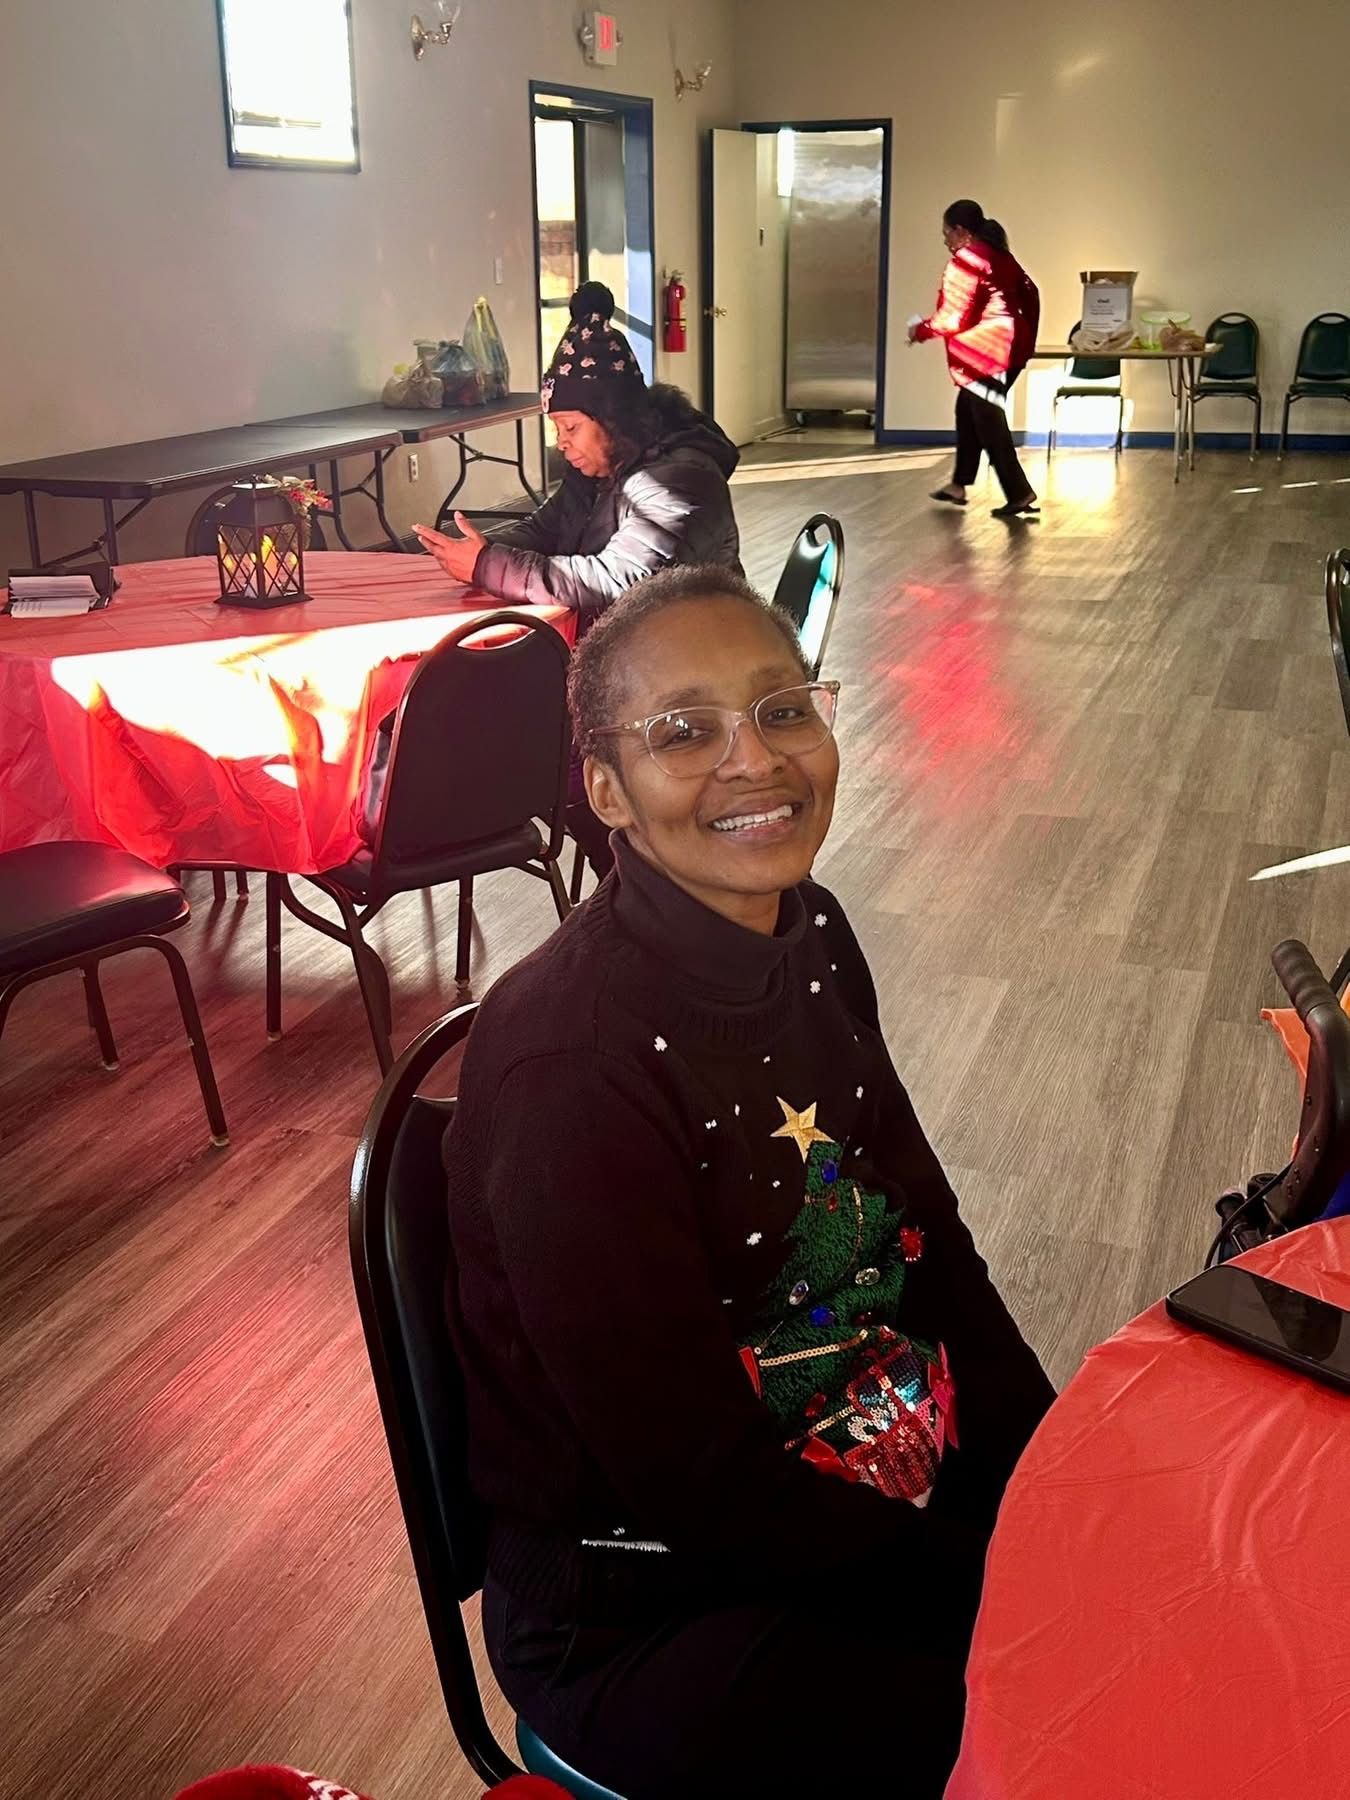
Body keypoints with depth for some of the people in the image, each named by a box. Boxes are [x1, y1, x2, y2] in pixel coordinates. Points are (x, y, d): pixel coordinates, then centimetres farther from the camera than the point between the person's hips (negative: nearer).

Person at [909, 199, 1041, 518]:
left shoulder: (965, 261, -12)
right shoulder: (1000, 255, 16)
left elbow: (954, 317, -15)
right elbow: (1029, 293, 19)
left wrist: (920, 330, 0)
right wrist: (1025, 335, 24)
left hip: (986, 351, -10)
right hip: (1010, 346, 10)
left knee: (988, 422, -5)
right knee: (968, 412, 18)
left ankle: (1020, 493, -7)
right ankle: (959, 484, 25)